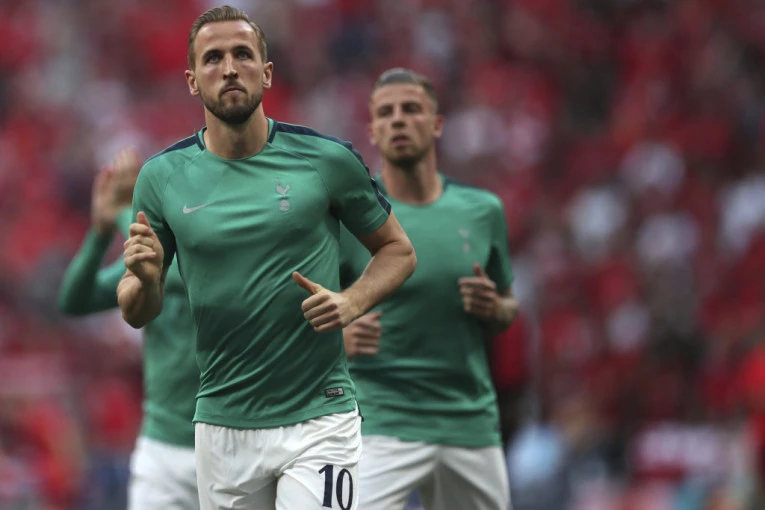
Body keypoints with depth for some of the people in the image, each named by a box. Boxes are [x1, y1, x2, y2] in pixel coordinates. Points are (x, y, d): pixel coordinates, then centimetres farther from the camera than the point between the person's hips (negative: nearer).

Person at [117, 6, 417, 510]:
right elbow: (137, 313, 9)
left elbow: (398, 250, 9)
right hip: (222, 425, 3)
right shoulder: (163, 177, 2)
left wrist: (350, 303, -10)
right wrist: (145, 278, -15)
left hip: (318, 418, -2)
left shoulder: (329, 160, -3)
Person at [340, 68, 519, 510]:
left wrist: (494, 308, -4)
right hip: (381, 420, -4)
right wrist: (337, 336, -23)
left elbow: (508, 310, 19)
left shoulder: (483, 211, 8)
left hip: (471, 420, 4)